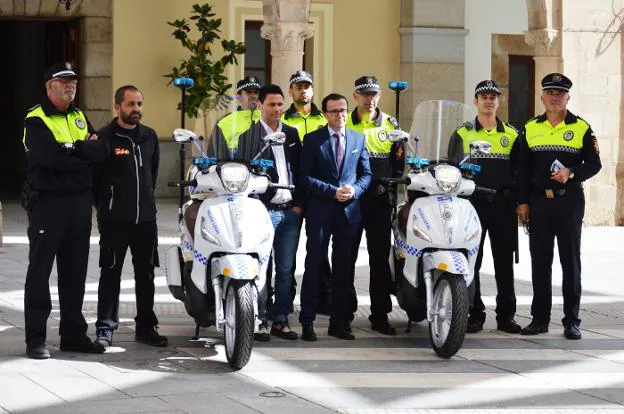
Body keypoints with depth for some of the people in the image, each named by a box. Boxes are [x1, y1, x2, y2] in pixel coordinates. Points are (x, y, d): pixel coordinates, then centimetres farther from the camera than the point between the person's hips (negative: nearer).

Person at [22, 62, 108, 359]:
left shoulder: (79, 118, 15)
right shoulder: (36, 121, -6)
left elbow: (100, 151, 1)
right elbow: (51, 157, -22)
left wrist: (72, 148, -14)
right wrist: (84, 155, -9)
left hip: (79, 202, 6)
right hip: (47, 201, -6)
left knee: (75, 271, 10)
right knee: (40, 270, -3)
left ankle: (73, 334, 17)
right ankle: (35, 337, -2)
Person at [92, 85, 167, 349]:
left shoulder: (150, 136, 11)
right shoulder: (105, 137, -6)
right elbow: (94, 175, -3)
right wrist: (105, 205, 1)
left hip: (145, 217, 5)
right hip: (114, 219, -5)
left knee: (145, 273, 9)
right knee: (110, 273, -2)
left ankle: (145, 326, 17)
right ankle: (105, 328, 4)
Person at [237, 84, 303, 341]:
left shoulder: (292, 134, 13)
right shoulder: (248, 136, -1)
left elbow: (299, 171, 13)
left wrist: (300, 204, 4)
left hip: (291, 211, 5)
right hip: (263, 211, -5)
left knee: (286, 269, 8)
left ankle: (281, 320, 14)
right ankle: (259, 321, 2)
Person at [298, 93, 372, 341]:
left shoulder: (358, 139, 12)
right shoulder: (312, 140, 1)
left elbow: (366, 173, 12)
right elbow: (305, 177, -5)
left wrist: (354, 190, -8)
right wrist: (333, 191, -14)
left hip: (349, 211, 3)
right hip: (320, 211, -3)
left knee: (343, 269, 6)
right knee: (313, 266, -3)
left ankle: (339, 323, 11)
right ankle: (307, 323, -1)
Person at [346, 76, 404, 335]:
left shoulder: (391, 126, 9)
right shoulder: (343, 124, 5)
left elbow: (399, 162, 10)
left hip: (380, 199, 1)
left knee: (380, 258, 0)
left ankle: (380, 315, 4)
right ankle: (346, 309, 15)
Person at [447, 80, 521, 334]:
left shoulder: (511, 134, 12)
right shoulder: (462, 134, 8)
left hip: (503, 205, 1)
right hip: (472, 204, -1)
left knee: (504, 262, 2)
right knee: (471, 262, -1)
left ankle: (506, 315, 8)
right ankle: (475, 314, 5)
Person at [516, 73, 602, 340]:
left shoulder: (581, 128, 3)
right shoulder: (530, 128, 10)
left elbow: (594, 164, 2)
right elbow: (523, 168, 11)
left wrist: (572, 174, -16)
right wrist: (522, 202, 5)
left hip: (569, 201, -2)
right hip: (538, 202, 2)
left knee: (571, 261, 0)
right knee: (540, 261, 5)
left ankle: (571, 320, 3)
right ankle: (540, 318, 11)